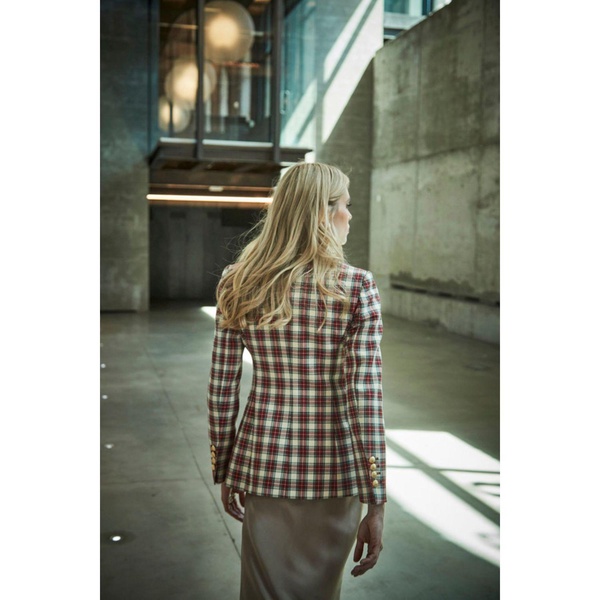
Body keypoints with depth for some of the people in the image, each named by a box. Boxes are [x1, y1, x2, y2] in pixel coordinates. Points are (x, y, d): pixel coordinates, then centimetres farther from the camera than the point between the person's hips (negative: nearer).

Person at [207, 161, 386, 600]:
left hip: (263, 466, 2)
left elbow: (221, 390, -1)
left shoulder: (238, 286, -3)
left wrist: (224, 471, 11)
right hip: (333, 472, -2)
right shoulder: (356, 287, -12)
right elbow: (365, 398, -15)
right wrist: (376, 503, -9)